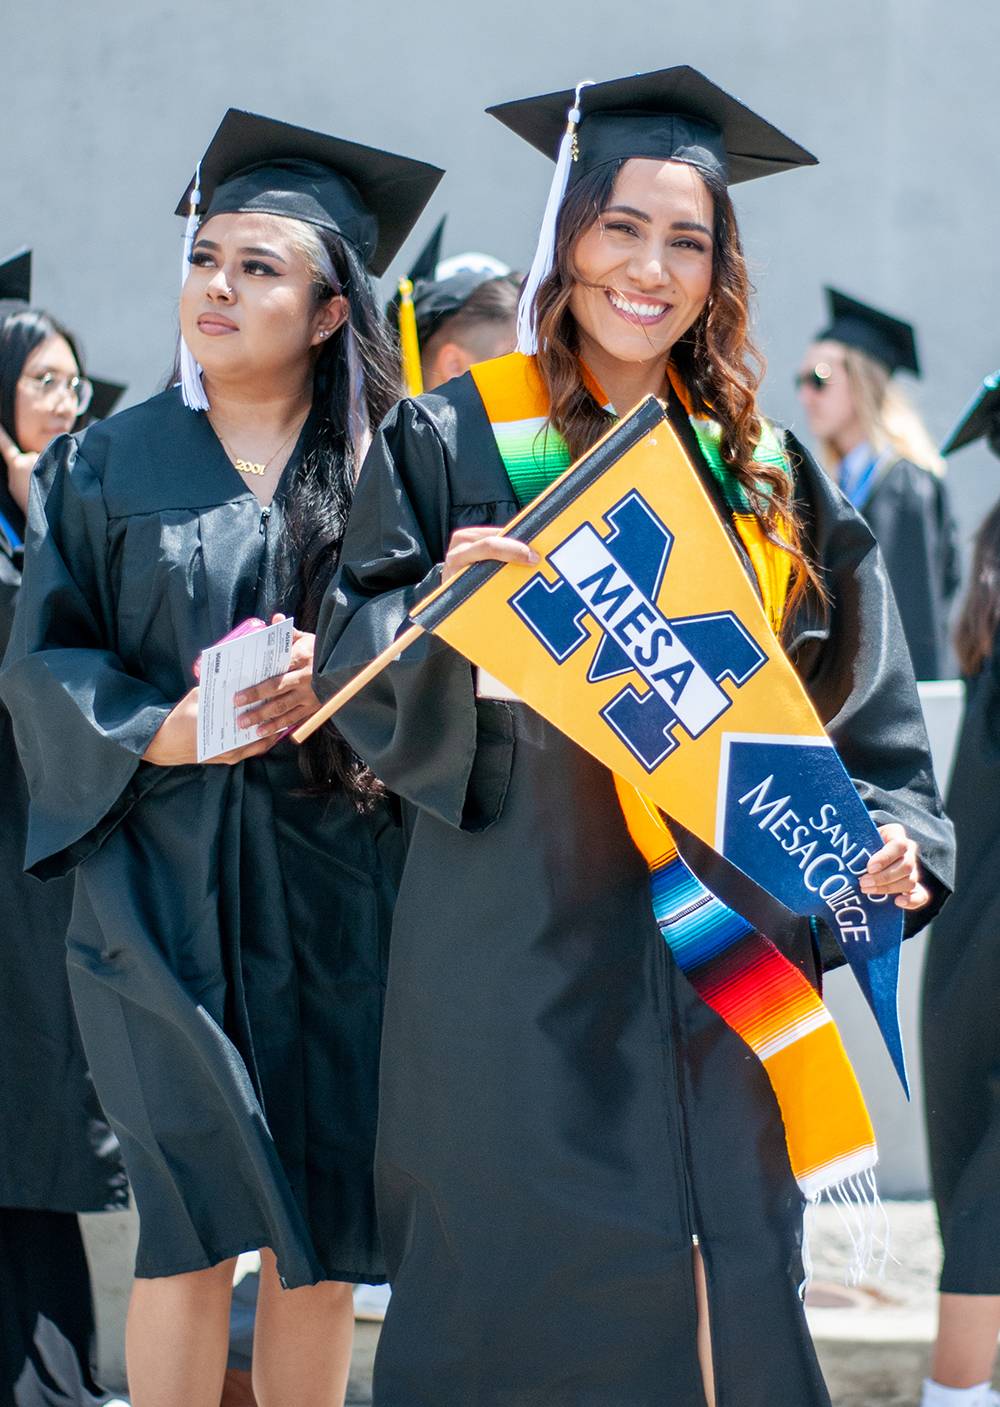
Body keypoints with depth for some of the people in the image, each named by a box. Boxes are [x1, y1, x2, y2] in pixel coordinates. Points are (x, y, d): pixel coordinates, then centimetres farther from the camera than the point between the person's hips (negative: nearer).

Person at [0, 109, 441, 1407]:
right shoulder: (109, 465, 6)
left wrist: (342, 678, -16)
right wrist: (164, 730, -14)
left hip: (337, 879, 1)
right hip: (169, 884, -1)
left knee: (326, 1227, 4)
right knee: (194, 1225, -5)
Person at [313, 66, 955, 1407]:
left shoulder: (764, 471, 12)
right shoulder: (452, 438, 2)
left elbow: (854, 696, 11)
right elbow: (357, 674, -3)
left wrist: (891, 834, -5)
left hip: (721, 944, 3)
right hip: (521, 936, -3)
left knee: (727, 1284, 3)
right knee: (522, 1281, -3)